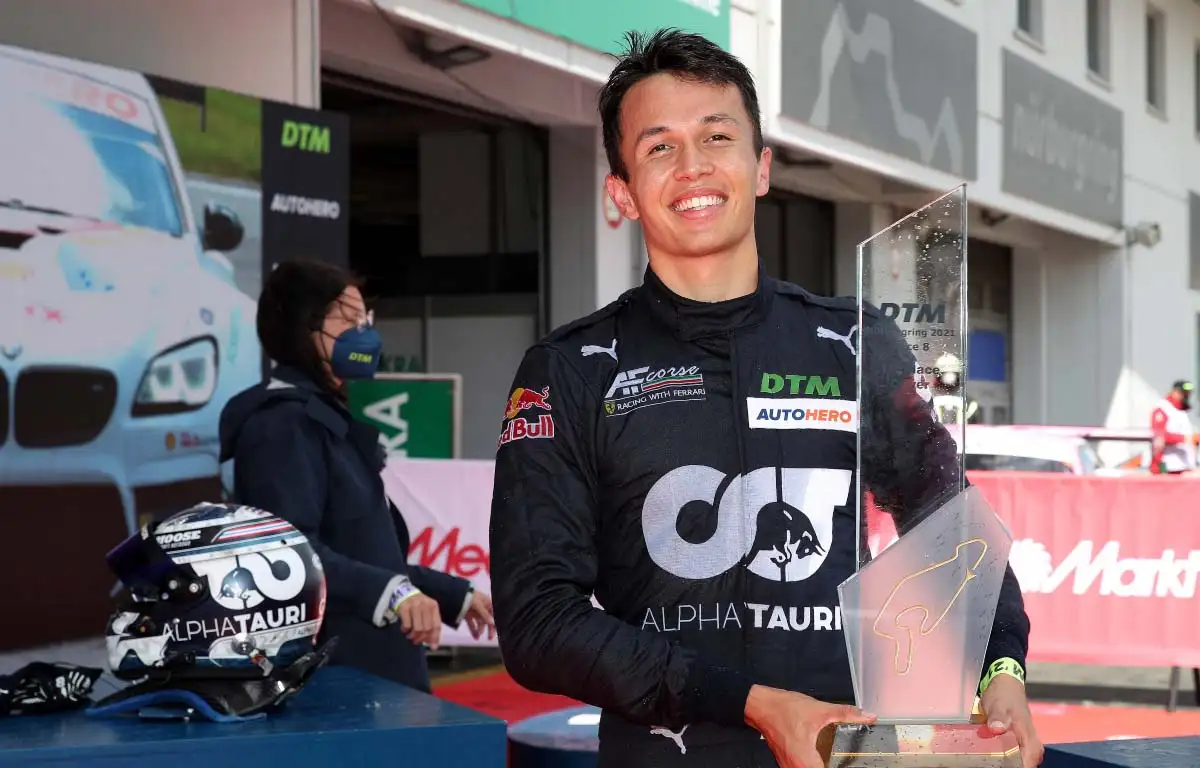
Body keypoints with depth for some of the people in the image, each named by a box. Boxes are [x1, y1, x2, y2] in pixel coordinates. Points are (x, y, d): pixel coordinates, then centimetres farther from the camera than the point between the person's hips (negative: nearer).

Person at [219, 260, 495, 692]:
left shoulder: (331, 419, 21)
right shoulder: (283, 422, -12)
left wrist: (455, 595, 29)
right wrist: (391, 593, -37)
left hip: (374, 670, 10)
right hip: (326, 675, -10)